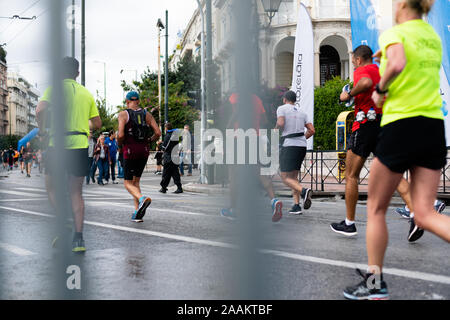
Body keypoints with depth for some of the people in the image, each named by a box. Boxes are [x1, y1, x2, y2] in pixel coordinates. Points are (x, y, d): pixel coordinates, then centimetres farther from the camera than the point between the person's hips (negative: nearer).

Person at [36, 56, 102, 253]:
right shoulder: (86, 93, 12)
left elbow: (41, 110, -17)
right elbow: (97, 123, 12)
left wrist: (42, 128, 1)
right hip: (80, 145, 3)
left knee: (51, 186, 16)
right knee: (76, 192, 10)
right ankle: (78, 238, 3)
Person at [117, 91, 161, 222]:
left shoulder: (123, 114, -5)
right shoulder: (147, 114, 7)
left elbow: (121, 135, -16)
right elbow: (158, 133, -1)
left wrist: (120, 146, 4)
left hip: (130, 151, -4)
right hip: (144, 151, 5)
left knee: (128, 183, 3)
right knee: (136, 181, 17)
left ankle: (142, 198, -29)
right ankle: (137, 213, 10)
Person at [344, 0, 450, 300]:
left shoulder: (395, 32, -5)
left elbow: (397, 64, -26)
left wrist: (380, 89, -9)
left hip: (401, 125, -6)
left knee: (376, 208, 9)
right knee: (425, 214, 2)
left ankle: (375, 283, 16)